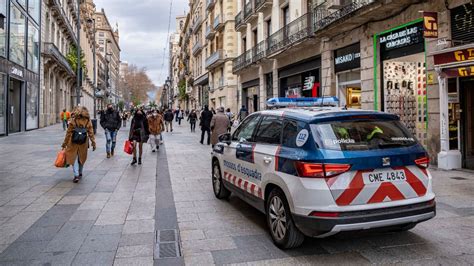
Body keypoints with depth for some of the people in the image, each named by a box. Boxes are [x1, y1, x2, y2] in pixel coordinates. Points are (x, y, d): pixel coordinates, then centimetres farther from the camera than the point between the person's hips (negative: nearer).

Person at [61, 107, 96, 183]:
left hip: (73, 143, -2)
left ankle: (76, 175, -5)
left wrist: (64, 144, 4)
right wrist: (93, 143, 2)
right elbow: (91, 133, -4)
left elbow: (68, 133, -4)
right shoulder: (88, 121, -4)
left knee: (74, 158, 5)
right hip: (83, 143, 2)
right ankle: (80, 173, 32)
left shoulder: (73, 121, -8)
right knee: (82, 158, 18)